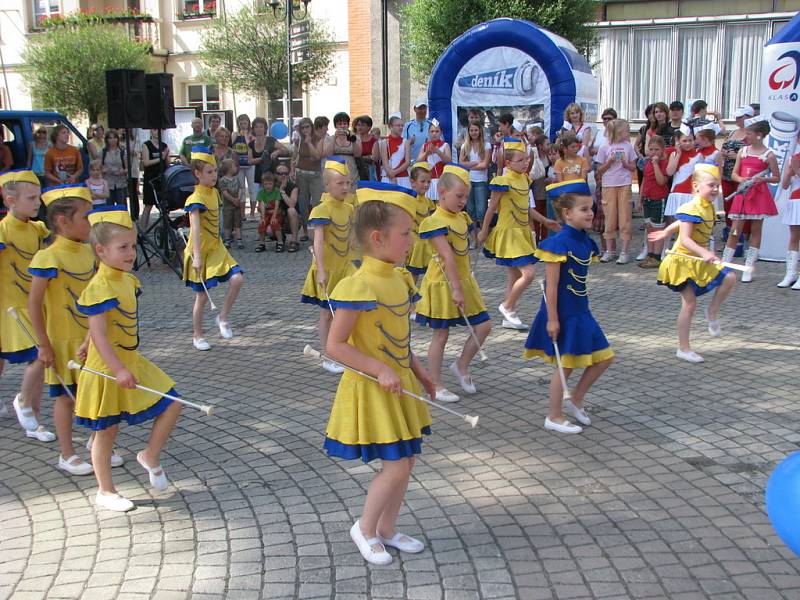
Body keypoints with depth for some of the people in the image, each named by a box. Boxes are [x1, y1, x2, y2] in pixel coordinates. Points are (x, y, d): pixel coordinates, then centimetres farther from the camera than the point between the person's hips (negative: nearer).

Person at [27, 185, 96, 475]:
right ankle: (67, 455, 20)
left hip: (89, 339, 6)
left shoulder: (88, 252, 2)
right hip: (62, 342, -6)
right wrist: (44, 345, -15)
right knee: (66, 397, 6)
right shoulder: (50, 258, -20)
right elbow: (34, 304, -17)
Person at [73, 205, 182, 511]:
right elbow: (98, 334, -27)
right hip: (106, 371, -8)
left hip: (132, 363, 8)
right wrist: (119, 370, -31)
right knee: (106, 432, 7)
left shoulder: (127, 280, 3)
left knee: (171, 405, 5)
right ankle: (105, 492, 23)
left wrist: (88, 347, 25)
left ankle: (150, 457, 23)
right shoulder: (99, 287, -23)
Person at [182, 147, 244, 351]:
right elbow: (195, 229, -28)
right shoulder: (196, 199, -19)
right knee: (202, 296, 3)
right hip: (201, 251, -7)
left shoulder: (214, 193, 7)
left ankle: (223, 318, 6)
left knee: (237, 279, -12)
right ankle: (197, 336, 19)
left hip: (216, 248, 7)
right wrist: (197, 257, -35)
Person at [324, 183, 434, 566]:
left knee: (405, 461, 14)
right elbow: (335, 345, -22)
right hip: (372, 389, -9)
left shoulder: (398, 279, 5)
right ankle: (364, 529, 19)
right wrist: (380, 371, -24)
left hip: (399, 383, 9)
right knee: (395, 466, -4)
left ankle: (387, 529, 31)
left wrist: (418, 371, 15)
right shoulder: (359, 286, -22)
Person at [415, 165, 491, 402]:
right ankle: (436, 386, 14)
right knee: (441, 335, 2)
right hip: (443, 284, -8)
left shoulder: (462, 218, 8)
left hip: (464, 281, 8)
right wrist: (456, 289, -27)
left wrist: (463, 285, 12)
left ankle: (461, 366, 25)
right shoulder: (435, 222, -18)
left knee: (484, 326, 6)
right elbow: (448, 256, -23)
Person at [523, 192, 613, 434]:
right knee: (565, 364, 2)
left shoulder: (586, 242, 6)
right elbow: (551, 286, -20)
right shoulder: (559, 243, -19)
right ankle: (554, 417, 17)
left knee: (603, 358, 10)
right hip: (561, 314, -9)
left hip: (580, 311, 9)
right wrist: (552, 319, -20)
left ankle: (575, 400, 27)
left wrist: (581, 309, 19)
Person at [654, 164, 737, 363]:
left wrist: (666, 232, 35)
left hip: (700, 260, 8)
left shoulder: (708, 207, 7)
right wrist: (704, 253, -40)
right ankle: (683, 349, 4)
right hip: (683, 260, -8)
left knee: (729, 278, -7)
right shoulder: (692, 208, -20)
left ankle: (712, 313, 12)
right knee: (689, 303, -5)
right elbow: (685, 239, -28)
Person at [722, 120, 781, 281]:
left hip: (759, 194, -3)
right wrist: (741, 179, -12)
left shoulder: (768, 155, -1)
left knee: (756, 230, 3)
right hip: (742, 194, 3)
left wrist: (763, 179, -17)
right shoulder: (742, 151, 9)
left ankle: (749, 269, 8)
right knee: (735, 230, 0)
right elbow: (734, 174, 9)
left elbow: (777, 178, 1)